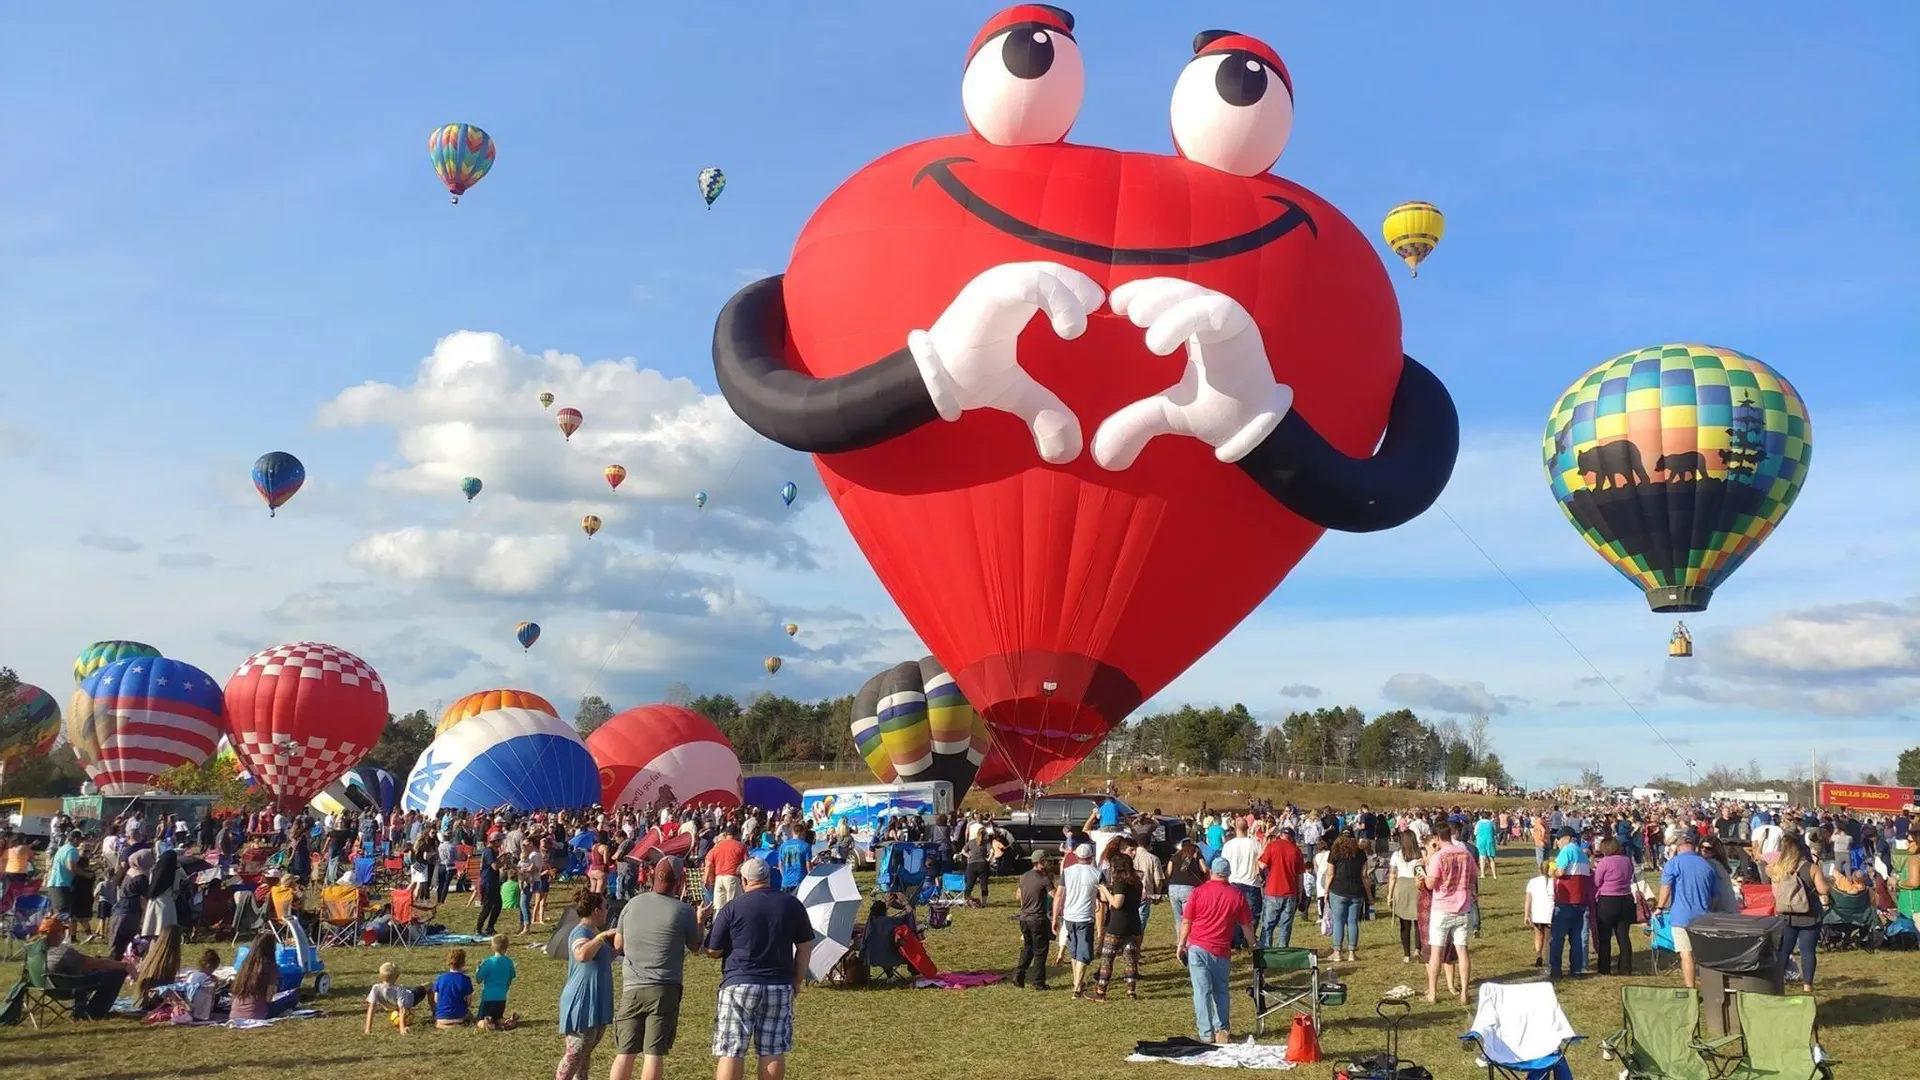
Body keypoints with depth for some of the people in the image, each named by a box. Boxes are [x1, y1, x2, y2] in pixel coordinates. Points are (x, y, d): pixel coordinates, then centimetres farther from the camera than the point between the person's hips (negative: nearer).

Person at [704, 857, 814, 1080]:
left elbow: (712, 951, -1)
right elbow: (805, 947, 8)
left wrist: (715, 923, 17)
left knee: (731, 1051, 2)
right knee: (773, 1051, 8)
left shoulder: (731, 909, -6)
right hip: (780, 987, 3)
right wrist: (798, 980, 17)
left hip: (739, 985, -3)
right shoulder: (792, 905, 4)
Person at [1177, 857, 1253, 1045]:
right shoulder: (1237, 895, 1)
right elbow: (1246, 926, 7)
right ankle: (1222, 1030, 17)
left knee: (1202, 991, 1)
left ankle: (1207, 1033, 1)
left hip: (1198, 946, -2)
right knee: (1220, 990, 17)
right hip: (1221, 950, 2)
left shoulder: (1199, 892, -3)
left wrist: (1181, 944, 10)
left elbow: (1186, 921, -1)